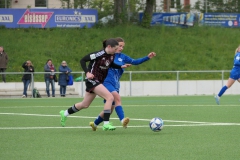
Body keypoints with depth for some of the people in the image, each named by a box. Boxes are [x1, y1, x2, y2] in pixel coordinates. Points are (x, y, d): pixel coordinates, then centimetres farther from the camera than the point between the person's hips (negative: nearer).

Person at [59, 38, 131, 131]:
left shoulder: (111, 56, 2)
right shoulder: (99, 54, -22)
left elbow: (111, 65, 23)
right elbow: (82, 60, -17)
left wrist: (121, 66, 7)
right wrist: (87, 72, -27)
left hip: (99, 81, 9)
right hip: (92, 79, -9)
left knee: (85, 105, 19)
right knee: (110, 97, -21)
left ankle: (65, 113, 38)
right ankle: (106, 124, -20)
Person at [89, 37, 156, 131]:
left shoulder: (122, 57, 12)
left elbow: (135, 62, 8)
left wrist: (148, 57, -1)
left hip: (115, 85, 7)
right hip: (106, 83, -7)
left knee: (110, 109, 11)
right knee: (117, 97, -34)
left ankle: (94, 124, 33)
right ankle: (123, 120, -49)